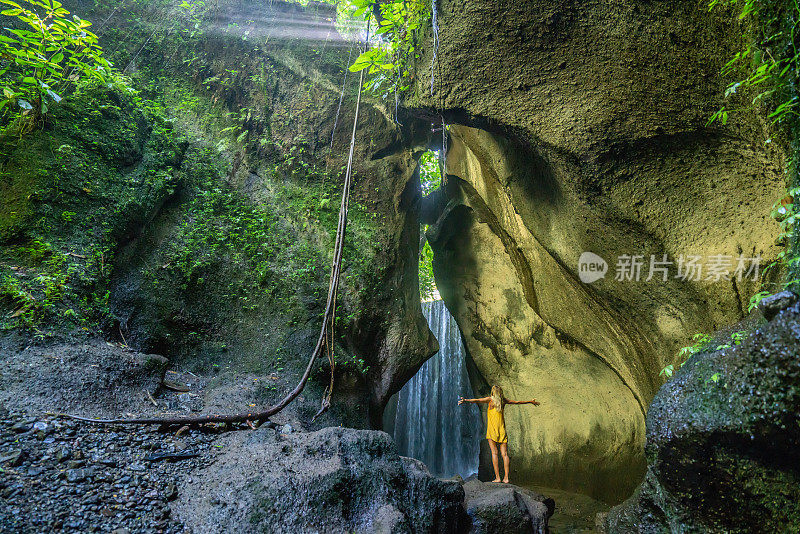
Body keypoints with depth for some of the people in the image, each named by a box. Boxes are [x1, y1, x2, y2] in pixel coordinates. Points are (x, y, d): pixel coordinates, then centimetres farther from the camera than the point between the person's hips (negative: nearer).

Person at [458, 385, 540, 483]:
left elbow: (477, 400, -18)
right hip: (502, 429, 4)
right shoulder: (503, 400, 10)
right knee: (504, 454, 3)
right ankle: (506, 478, 0)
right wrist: (530, 401, 37)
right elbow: (518, 402, 23)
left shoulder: (490, 399, -2)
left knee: (494, 453, -4)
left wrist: (465, 400, -28)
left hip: (492, 430, -4)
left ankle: (497, 477, -8)